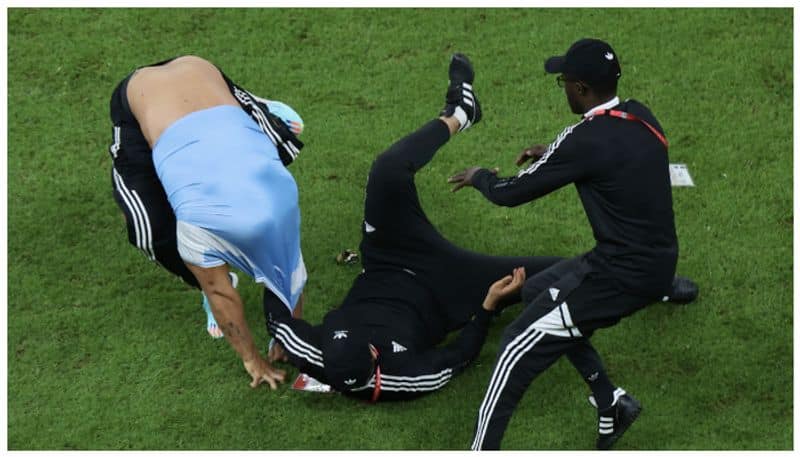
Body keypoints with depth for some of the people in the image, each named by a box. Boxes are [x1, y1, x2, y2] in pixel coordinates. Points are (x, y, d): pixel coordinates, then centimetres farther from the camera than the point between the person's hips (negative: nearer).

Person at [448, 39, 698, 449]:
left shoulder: (585, 138, -19)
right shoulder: (641, 117, 4)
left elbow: (510, 194, -9)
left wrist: (479, 176, 12)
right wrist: (551, 153, 26)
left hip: (621, 276, -9)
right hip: (659, 261, 9)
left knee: (519, 348, -3)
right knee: (537, 292, 24)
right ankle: (611, 404, 22)